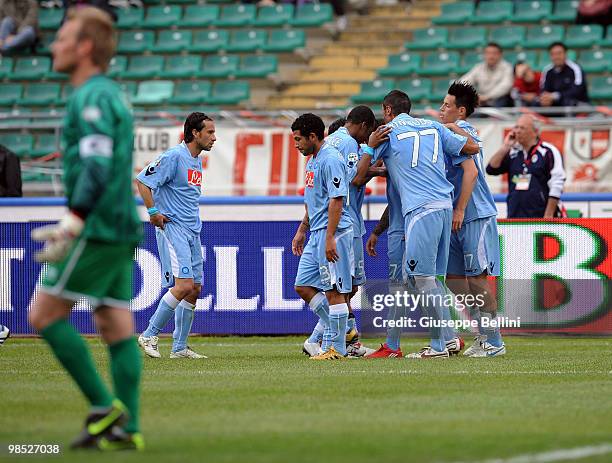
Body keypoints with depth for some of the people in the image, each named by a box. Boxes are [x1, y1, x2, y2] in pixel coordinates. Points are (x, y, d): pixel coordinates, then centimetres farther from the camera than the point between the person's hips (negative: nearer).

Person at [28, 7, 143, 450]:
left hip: (97, 229, -9)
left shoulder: (92, 97, -11)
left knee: (45, 315, -4)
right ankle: (127, 428, 1)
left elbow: (97, 165, -22)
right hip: (121, 230, 9)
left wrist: (71, 224, -28)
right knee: (116, 326, 6)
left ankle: (104, 407, -7)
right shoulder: (114, 95, 19)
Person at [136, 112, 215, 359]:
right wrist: (153, 212, -18)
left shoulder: (197, 161, 15)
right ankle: (149, 335, -8)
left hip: (193, 232, 9)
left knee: (194, 289, 6)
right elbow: (143, 180, -15)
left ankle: (179, 347, 12)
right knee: (184, 285, -18)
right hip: (172, 228, -9)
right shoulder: (174, 157, -13)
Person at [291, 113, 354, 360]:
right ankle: (344, 330, 15)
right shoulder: (312, 160, 18)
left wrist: (330, 238, -24)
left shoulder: (330, 160, -14)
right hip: (316, 235, 11)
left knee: (334, 291, -6)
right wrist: (302, 230, 27)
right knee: (303, 286, 10)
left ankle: (336, 347, -1)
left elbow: (336, 200, -20)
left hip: (333, 233, -11)